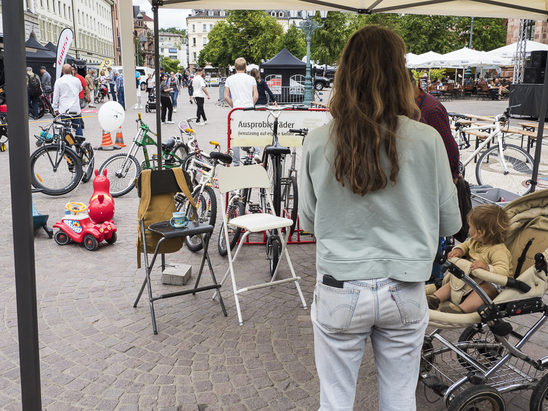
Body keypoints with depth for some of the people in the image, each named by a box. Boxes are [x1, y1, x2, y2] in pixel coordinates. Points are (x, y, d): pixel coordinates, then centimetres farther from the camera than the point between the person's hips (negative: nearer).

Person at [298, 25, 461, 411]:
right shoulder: (427, 140, -13)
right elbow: (450, 223, -1)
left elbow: (308, 221, 2)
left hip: (340, 292, 0)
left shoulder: (318, 142, -11)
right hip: (404, 292, 1)